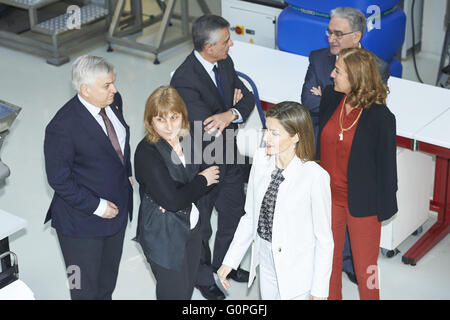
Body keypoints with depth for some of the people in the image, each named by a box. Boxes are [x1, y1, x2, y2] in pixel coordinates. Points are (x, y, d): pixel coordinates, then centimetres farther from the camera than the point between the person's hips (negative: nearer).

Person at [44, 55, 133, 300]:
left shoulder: (113, 101, -6)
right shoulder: (63, 126, -29)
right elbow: (59, 180, -23)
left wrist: (127, 175, 7)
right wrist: (97, 206, -21)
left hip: (118, 206, 7)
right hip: (83, 220, -7)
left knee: (108, 278, 28)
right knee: (86, 288, 12)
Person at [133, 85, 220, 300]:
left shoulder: (188, 139, -3)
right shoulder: (146, 153, -23)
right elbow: (171, 200, -26)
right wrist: (202, 180, -12)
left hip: (191, 225, 6)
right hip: (163, 236, -6)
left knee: (187, 289, 19)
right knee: (174, 292, 7)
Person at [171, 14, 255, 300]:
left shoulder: (225, 63, -6)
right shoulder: (185, 79, -30)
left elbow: (247, 98, -6)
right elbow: (207, 130, -33)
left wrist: (230, 114, -28)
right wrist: (233, 107, -17)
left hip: (229, 158, 7)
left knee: (235, 215, 26)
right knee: (201, 226, 16)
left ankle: (224, 263, 52)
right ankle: (203, 276, 41)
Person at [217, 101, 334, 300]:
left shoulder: (315, 176, -23)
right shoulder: (261, 159, -6)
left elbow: (324, 239, -14)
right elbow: (251, 216, 5)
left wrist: (319, 291, -10)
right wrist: (230, 261, 6)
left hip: (297, 268, -5)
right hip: (265, 259, 6)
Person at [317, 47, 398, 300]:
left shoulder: (381, 118, -21)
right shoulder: (331, 98, -5)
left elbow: (386, 164, -12)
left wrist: (384, 209, -8)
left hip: (361, 203, -5)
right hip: (329, 195, 5)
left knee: (365, 267, 11)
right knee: (329, 259, 21)